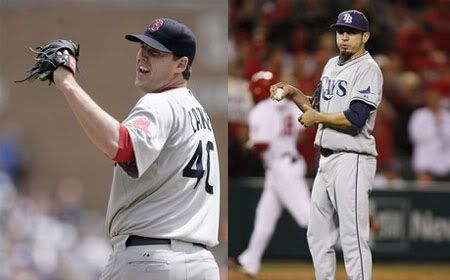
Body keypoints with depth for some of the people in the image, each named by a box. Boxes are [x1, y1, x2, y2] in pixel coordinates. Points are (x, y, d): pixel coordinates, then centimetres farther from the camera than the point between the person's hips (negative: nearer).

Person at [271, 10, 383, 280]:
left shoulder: (368, 69, -10)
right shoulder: (332, 65, 17)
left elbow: (356, 118, -21)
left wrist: (316, 118, -9)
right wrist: (294, 93, 9)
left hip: (352, 159, -9)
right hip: (326, 160, 9)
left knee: (353, 237, -12)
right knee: (318, 235, 13)